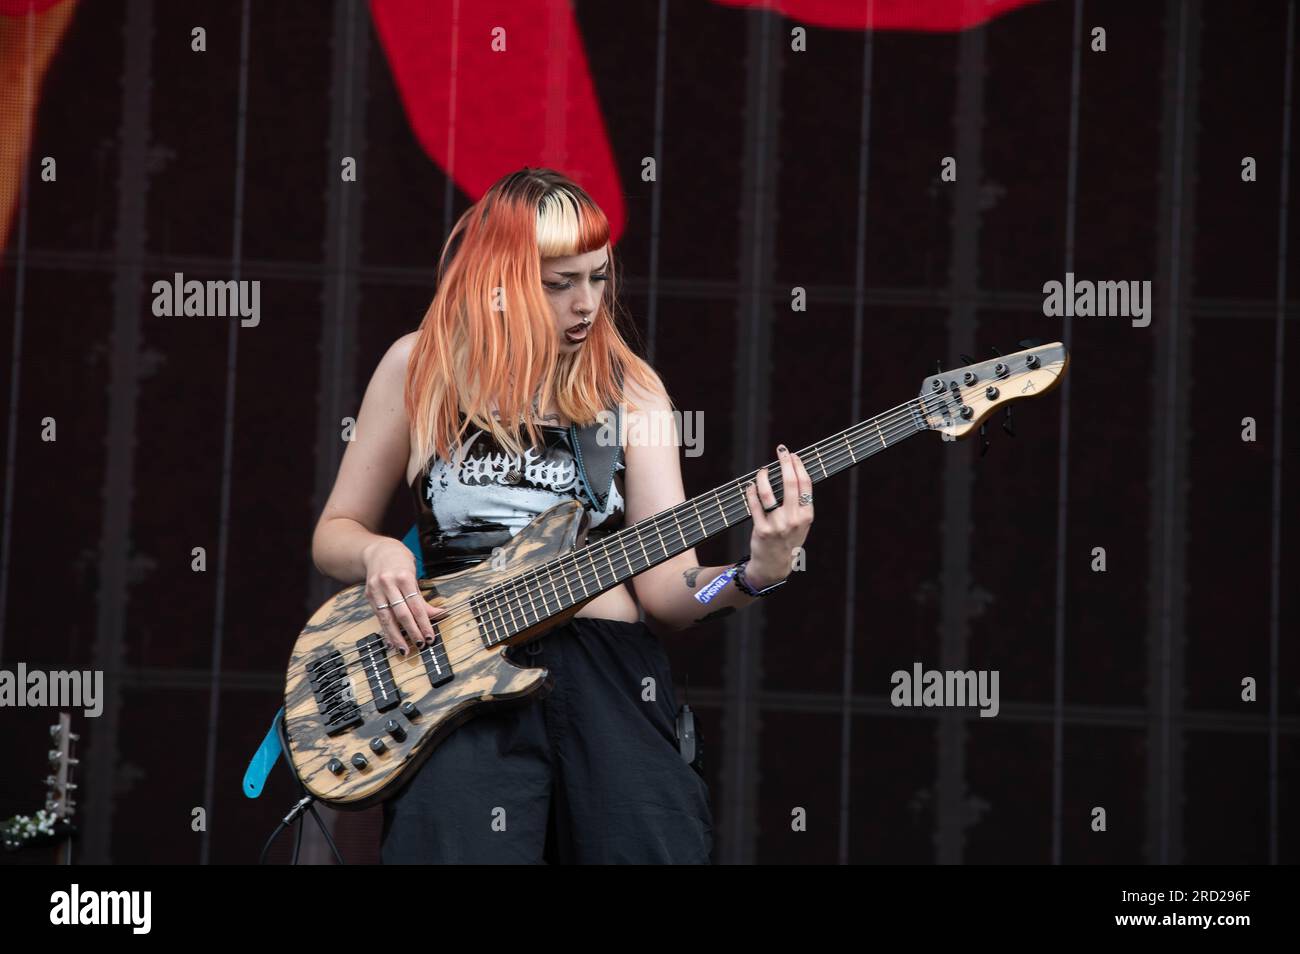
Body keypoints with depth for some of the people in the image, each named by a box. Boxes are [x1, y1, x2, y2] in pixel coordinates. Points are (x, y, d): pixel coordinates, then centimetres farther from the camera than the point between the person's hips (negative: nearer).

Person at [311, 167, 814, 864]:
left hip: (613, 675, 1)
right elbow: (334, 533, 16)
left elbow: (664, 587, 3)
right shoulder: (422, 367, 8)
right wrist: (378, 553, -6)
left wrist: (754, 574, -17)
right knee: (460, 850, -24)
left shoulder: (629, 388, 10)